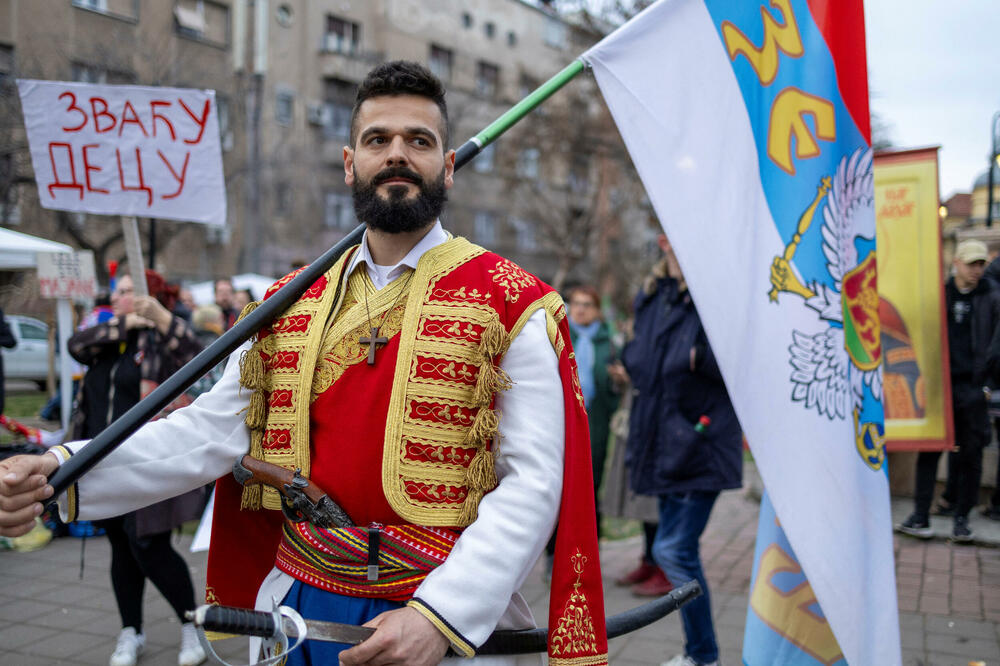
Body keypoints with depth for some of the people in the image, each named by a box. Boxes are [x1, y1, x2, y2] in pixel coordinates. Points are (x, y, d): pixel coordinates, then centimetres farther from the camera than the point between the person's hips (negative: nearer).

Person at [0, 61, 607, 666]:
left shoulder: (513, 304, -7)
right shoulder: (292, 305, 6)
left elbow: (534, 482, -13)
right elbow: (211, 432, 2)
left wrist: (439, 617, -24)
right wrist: (60, 474, -13)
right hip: (298, 611, 4)